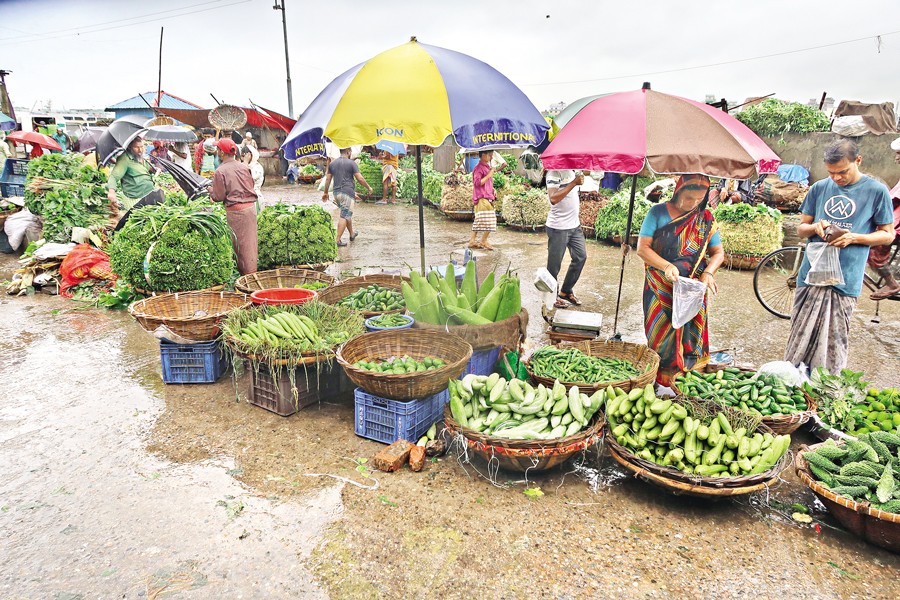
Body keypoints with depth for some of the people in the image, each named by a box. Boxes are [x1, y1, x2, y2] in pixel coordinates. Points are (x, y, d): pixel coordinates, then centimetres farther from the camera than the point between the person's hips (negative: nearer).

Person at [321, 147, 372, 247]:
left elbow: (327, 179, 11)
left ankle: (352, 234, 36)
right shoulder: (351, 163, -7)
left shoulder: (332, 163, 10)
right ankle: (338, 240, -10)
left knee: (347, 214, 22)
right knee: (344, 216, -5)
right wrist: (369, 187, 5)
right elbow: (360, 179, -9)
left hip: (337, 192, 7)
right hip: (347, 192, -6)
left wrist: (326, 193, 19)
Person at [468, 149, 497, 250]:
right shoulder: (479, 168, -11)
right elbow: (477, 182, -20)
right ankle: (483, 242, -1)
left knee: (478, 221, 10)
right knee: (489, 220, -10)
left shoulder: (487, 167, 18)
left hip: (488, 197, 9)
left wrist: (493, 191, 15)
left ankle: (472, 241, 13)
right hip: (482, 198, -9)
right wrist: (488, 175, -18)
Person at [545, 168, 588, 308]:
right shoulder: (554, 172, -17)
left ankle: (566, 291, 26)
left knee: (581, 257, 12)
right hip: (558, 227, -8)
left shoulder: (572, 170, 9)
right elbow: (553, 199, -30)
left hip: (575, 225, 8)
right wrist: (574, 183, -31)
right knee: (554, 264, 4)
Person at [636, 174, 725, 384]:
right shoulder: (658, 212, -6)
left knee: (689, 335, 6)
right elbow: (642, 248, -11)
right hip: (660, 288, -2)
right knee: (660, 333, 5)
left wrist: (708, 272, -13)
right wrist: (667, 266, -25)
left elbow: (718, 252, 7)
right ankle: (659, 378, 20)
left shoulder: (706, 219, 2)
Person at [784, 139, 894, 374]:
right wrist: (814, 227, -9)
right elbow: (801, 228, 14)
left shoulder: (876, 191, 0)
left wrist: (854, 237, -14)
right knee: (800, 337, 5)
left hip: (844, 280, -3)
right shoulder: (819, 188, 8)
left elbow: (887, 234, 5)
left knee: (833, 342, 0)